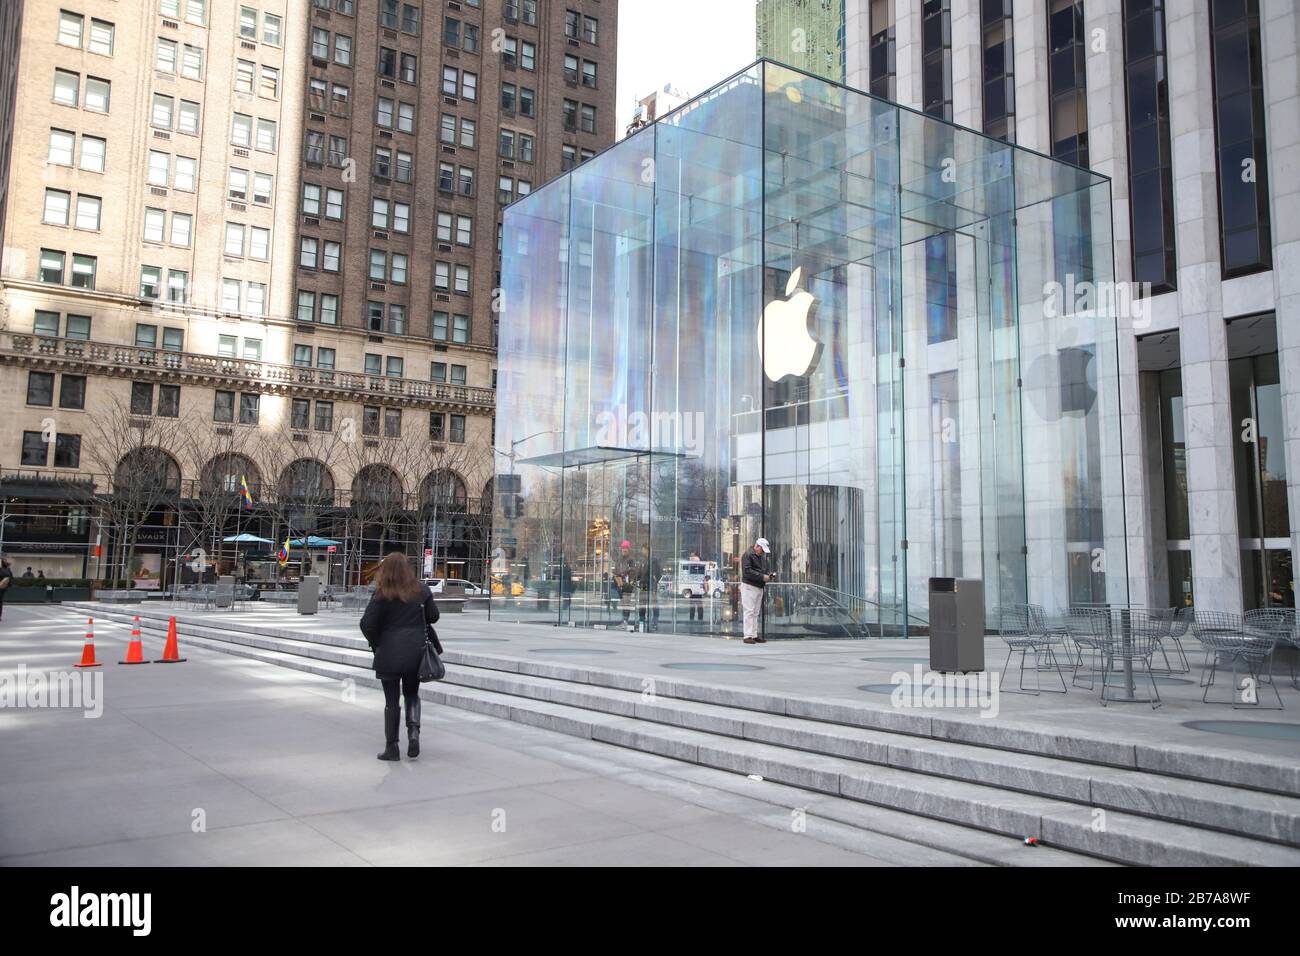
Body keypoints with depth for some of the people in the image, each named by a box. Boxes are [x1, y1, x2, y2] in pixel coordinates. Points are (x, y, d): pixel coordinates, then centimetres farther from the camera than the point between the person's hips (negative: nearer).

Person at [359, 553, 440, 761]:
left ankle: (391, 747, 11)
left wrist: (376, 643, 5)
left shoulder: (382, 594, -9)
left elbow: (367, 624, -11)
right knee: (412, 694, 20)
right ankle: (414, 731, -2)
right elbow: (433, 616, 5)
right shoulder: (422, 590, -1)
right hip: (416, 652, 2)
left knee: (391, 700, 8)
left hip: (389, 654, -2)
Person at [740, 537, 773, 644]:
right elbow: (747, 571, -19)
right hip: (749, 586, -9)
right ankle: (748, 636, -9)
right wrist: (762, 577, -21)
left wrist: (767, 576, 4)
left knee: (756, 613, 10)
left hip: (759, 587, 9)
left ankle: (754, 635, 14)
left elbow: (764, 570, 27)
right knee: (749, 611, -9)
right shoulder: (748, 555, -9)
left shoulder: (762, 556, 18)